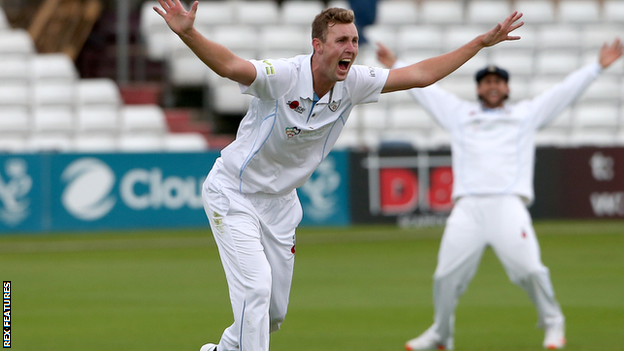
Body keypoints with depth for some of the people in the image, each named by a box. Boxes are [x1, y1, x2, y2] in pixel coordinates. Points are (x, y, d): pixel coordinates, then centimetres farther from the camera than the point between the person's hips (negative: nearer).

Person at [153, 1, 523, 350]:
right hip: (233, 194, -6)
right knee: (255, 287, -21)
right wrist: (188, 33, -65)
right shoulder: (284, 76, -28)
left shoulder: (353, 84, -9)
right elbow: (230, 66, -45)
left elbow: (421, 74, -2)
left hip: (280, 201, 6)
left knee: (275, 311, 11)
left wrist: (483, 41, -4)